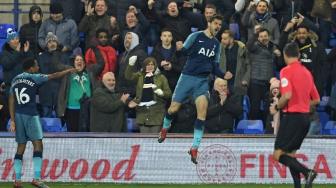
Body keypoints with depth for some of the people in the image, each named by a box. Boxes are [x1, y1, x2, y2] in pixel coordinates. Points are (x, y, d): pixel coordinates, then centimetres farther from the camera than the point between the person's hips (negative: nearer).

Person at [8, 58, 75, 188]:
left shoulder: (15, 80, 11)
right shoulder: (34, 78, -5)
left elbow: (11, 101, 10)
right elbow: (53, 76, 4)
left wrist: (12, 120, 11)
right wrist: (68, 71, 19)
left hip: (18, 115, 6)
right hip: (30, 115, -6)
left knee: (21, 147, 10)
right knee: (38, 145, -6)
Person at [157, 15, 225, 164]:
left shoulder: (216, 44, 12)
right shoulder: (196, 36, -2)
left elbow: (214, 67, 15)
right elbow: (184, 50, -4)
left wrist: (223, 75, -1)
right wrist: (180, 49, -25)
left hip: (203, 81, 3)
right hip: (187, 77, -3)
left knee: (202, 110, -16)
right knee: (174, 108, 1)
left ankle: (195, 148, -12)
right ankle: (165, 128, 38)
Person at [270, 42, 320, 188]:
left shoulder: (286, 71, -10)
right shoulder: (307, 72, 12)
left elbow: (287, 95, -22)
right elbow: (316, 100, 15)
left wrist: (276, 107, -5)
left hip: (292, 116, -8)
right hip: (305, 117, 8)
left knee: (278, 154, -6)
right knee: (290, 154, 15)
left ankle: (307, 172, -22)